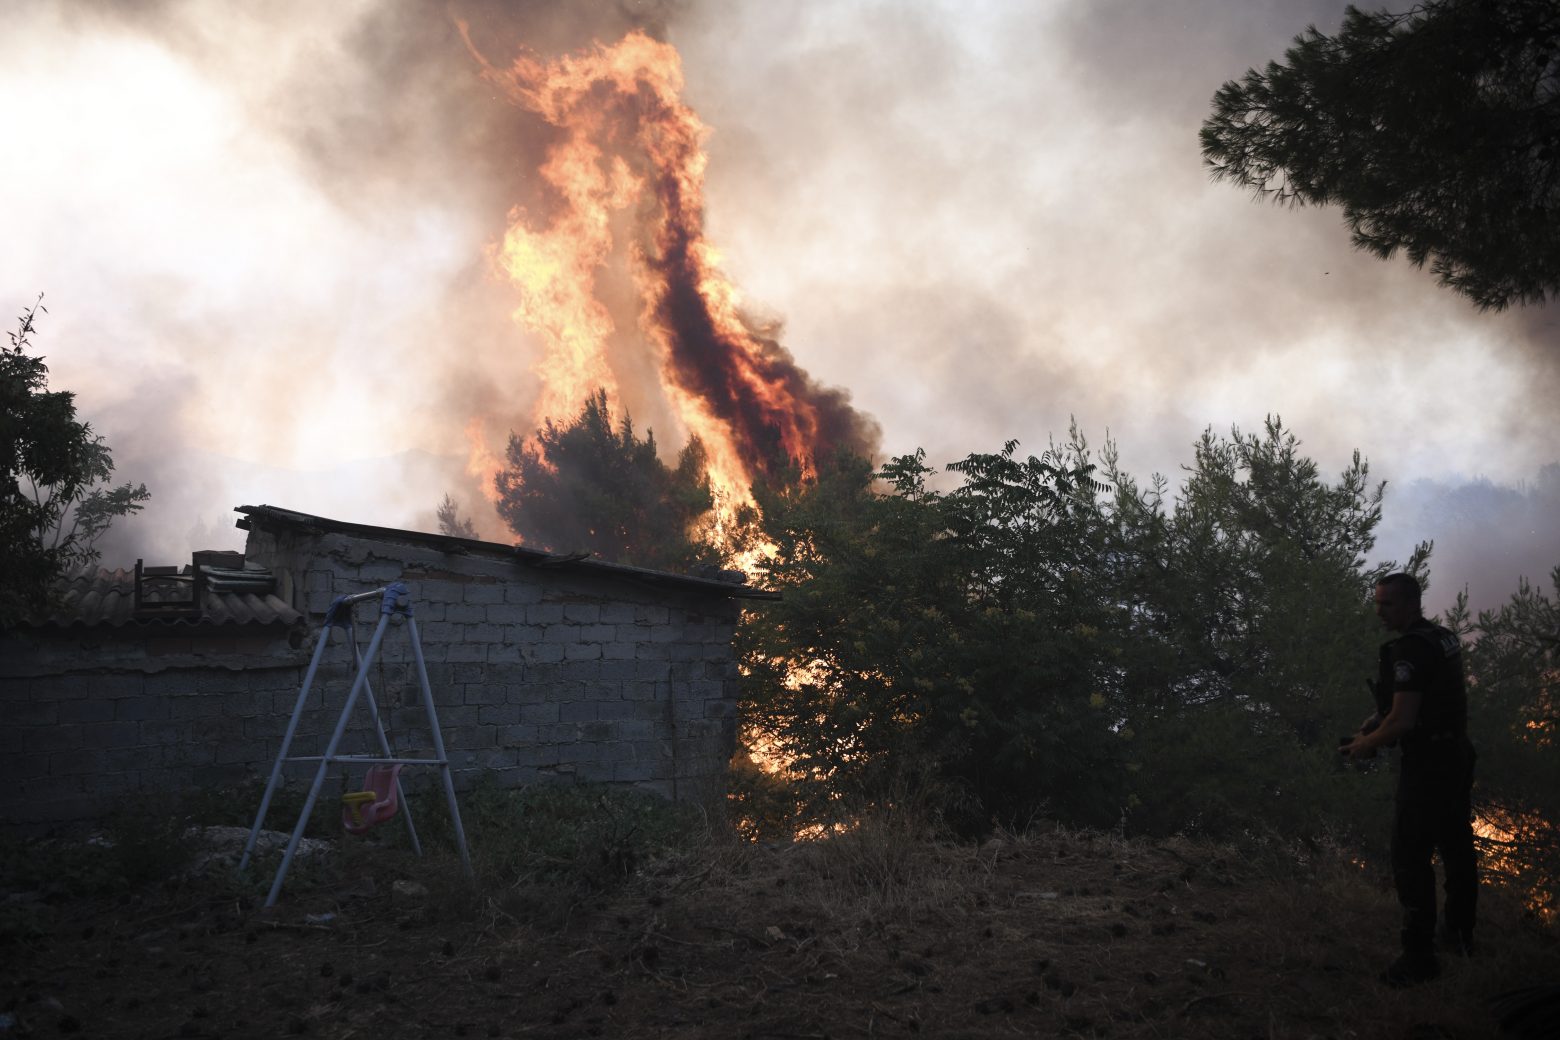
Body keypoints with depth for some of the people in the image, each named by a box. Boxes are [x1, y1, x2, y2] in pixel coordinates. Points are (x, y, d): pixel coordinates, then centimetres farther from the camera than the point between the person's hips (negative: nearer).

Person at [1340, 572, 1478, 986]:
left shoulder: (1410, 649, -21)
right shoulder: (1445, 638, 9)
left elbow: (1402, 721, -23)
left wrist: (1366, 745, -7)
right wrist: (1372, 725, 12)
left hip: (1426, 765, -10)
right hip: (1458, 754, 10)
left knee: (1411, 859, -6)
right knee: (1457, 847, 19)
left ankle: (1419, 955, -5)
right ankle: (1461, 934, 32)